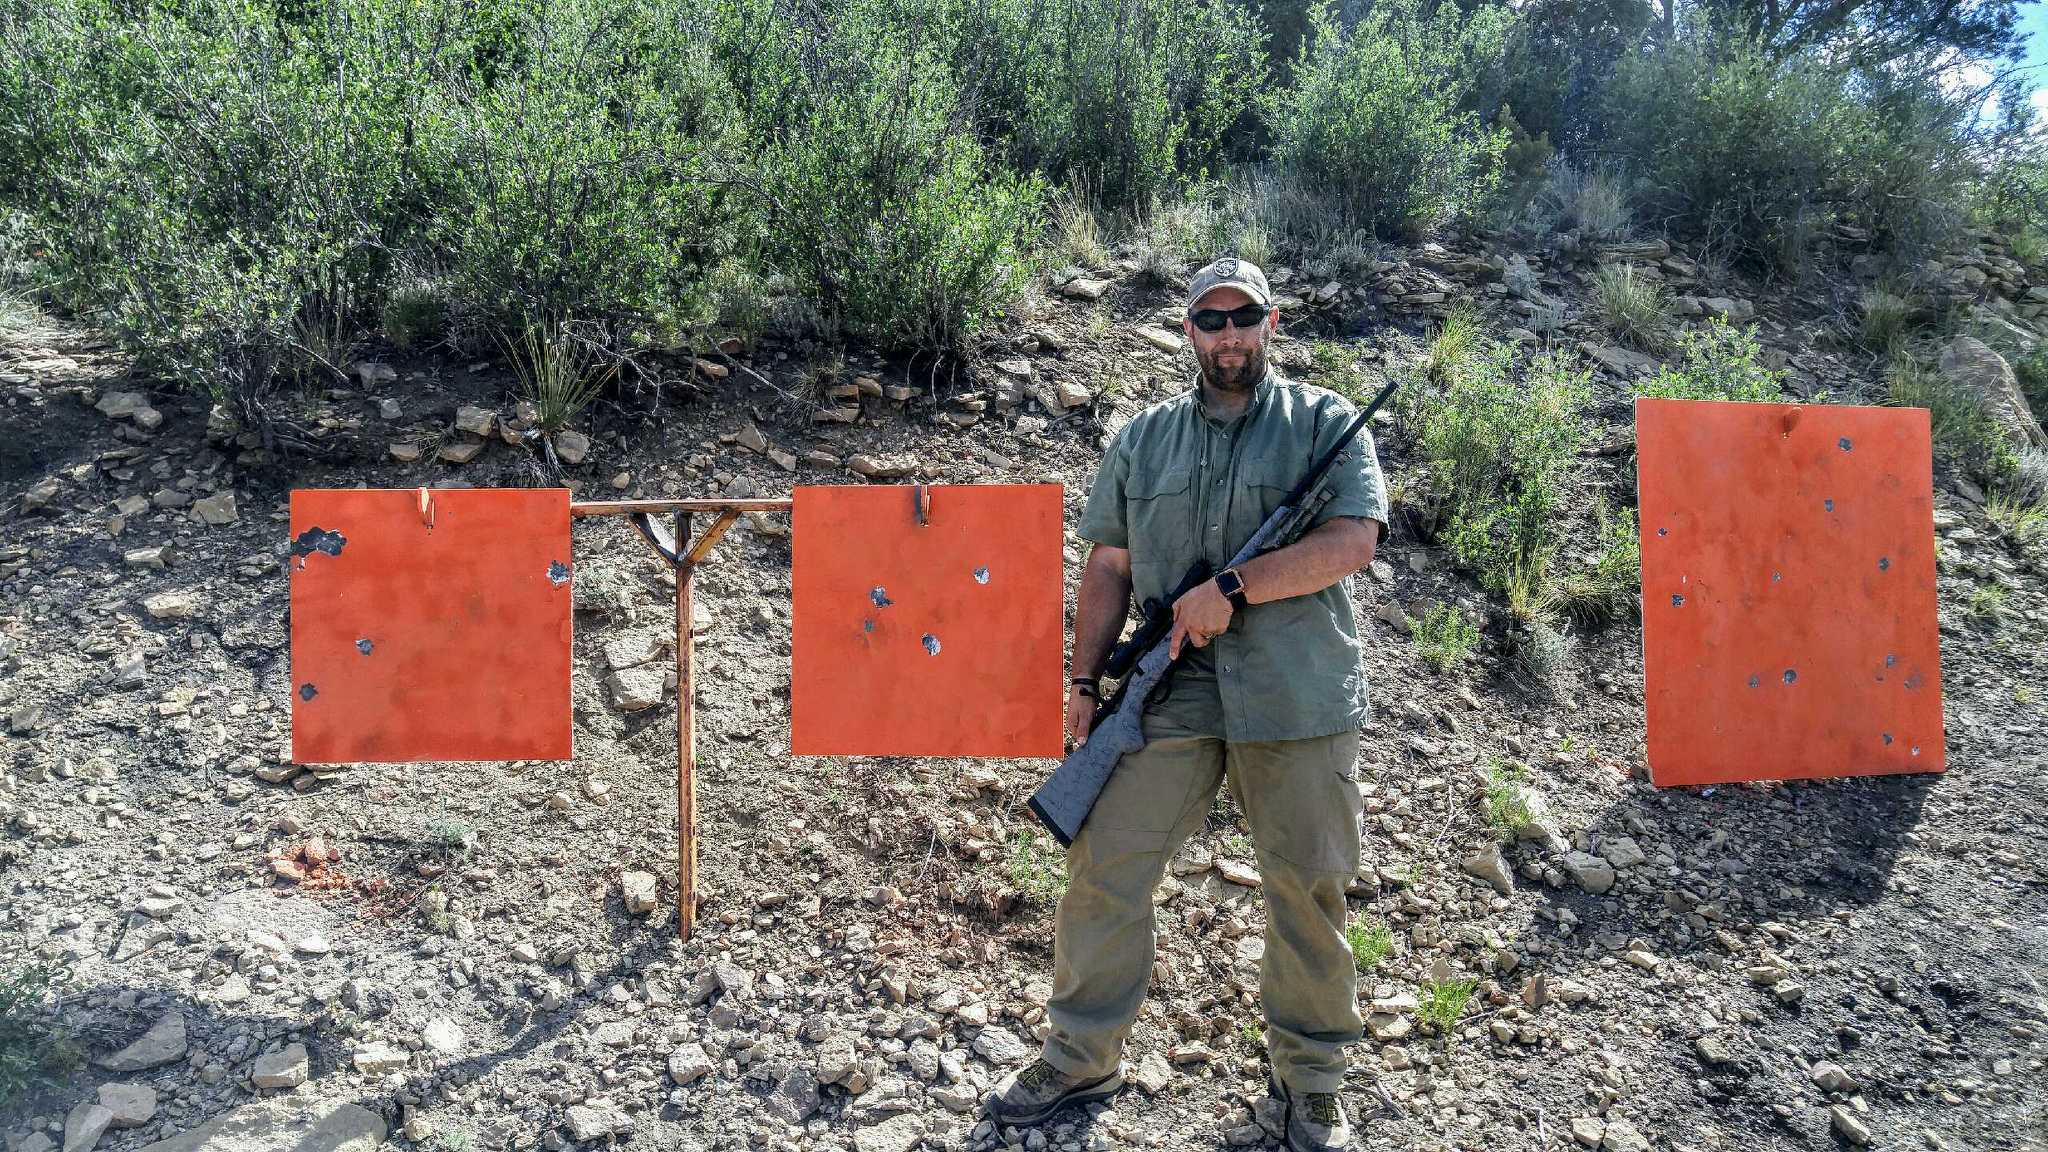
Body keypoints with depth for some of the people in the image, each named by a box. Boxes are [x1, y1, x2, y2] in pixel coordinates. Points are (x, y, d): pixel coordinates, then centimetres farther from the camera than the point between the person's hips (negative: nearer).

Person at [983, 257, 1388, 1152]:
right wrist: (1085, 681, 7)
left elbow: (1351, 543, -11)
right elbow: (1107, 569, 12)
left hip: (1296, 700, -2)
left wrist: (1229, 588, -16)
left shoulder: (1324, 423, 2)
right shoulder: (1142, 439, 11)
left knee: (1308, 891, 8)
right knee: (1105, 873, 3)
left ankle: (1310, 1077, 30)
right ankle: (1079, 1060, 23)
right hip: (1168, 696, 2)